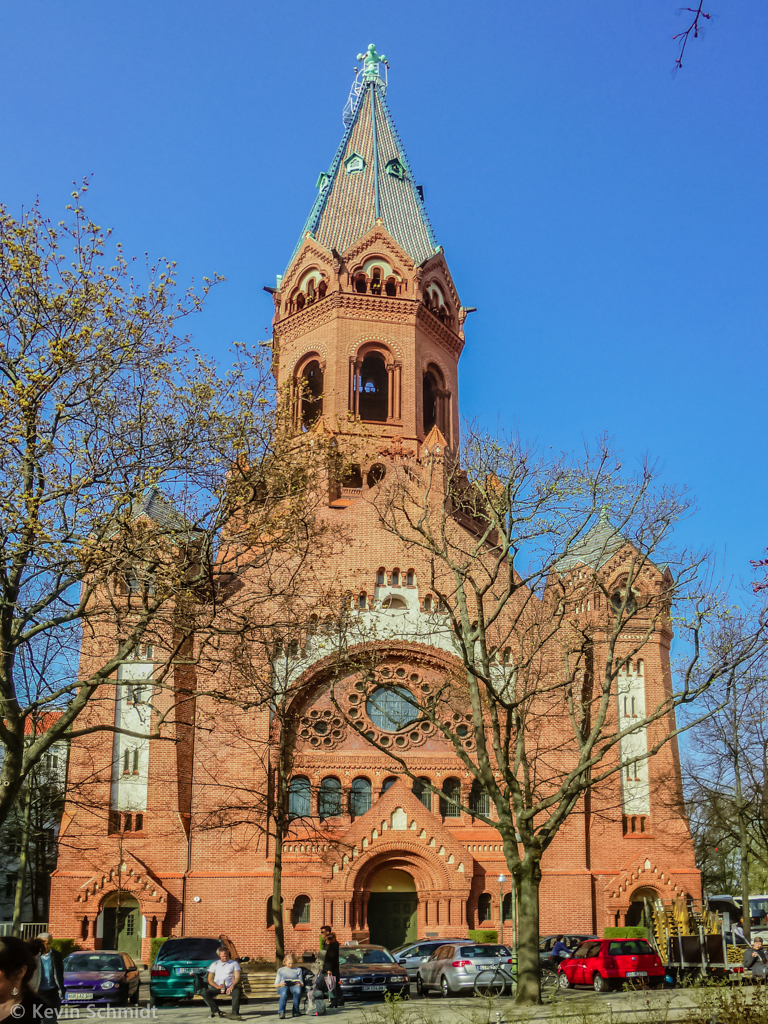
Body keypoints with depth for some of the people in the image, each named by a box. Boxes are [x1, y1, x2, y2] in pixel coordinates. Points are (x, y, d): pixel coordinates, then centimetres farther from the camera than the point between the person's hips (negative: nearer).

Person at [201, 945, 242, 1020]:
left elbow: (237, 977, 6)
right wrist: (217, 986, -10)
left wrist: (232, 986, -16)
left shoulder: (234, 963, 18)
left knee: (236, 992, -36)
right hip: (217, 987, 2)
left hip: (229, 987, -2)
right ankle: (216, 1011, -27)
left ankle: (235, 1014, -41)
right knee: (204, 993, -27)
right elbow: (210, 979, 11)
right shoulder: (215, 964, 21)